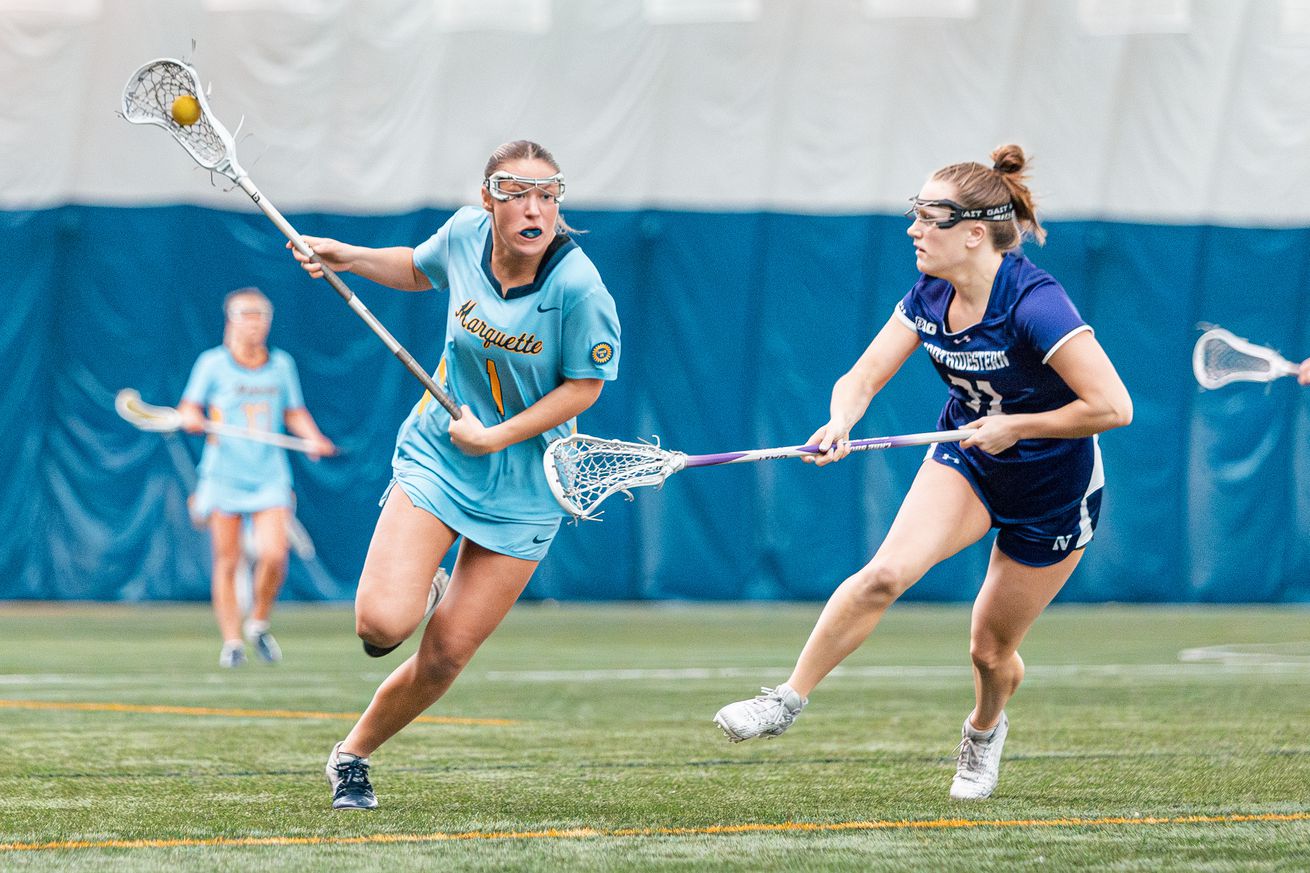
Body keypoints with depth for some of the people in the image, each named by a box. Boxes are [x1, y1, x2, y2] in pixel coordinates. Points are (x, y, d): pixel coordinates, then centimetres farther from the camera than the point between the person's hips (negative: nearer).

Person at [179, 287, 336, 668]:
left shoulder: (281, 364, 9)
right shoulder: (213, 363, 2)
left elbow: (295, 412, 19)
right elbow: (187, 408, 5)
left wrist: (313, 438, 1)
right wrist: (191, 419, -18)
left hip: (269, 476, 1)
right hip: (223, 475, -1)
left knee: (273, 555, -15)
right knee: (226, 562, -2)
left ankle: (258, 623, 8)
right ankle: (231, 641, 8)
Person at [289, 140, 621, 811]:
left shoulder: (578, 287, -22)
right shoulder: (464, 234, -10)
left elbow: (584, 384, -10)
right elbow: (418, 269, 15)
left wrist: (496, 435, -16)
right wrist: (348, 257, 2)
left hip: (522, 485, -2)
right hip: (437, 453, 2)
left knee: (444, 656, 1)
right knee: (381, 624, -18)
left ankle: (354, 754, 25)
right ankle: (420, 590, 18)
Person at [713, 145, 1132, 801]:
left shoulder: (1034, 304, -30)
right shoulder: (930, 296, -9)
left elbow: (1112, 406, -32)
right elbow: (862, 378, -10)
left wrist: (1017, 426, -24)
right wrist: (840, 423, -32)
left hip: (1054, 489, -4)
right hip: (967, 458, 4)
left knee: (990, 648, 8)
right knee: (887, 572, -23)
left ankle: (985, 728, 43)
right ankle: (789, 699, -16)